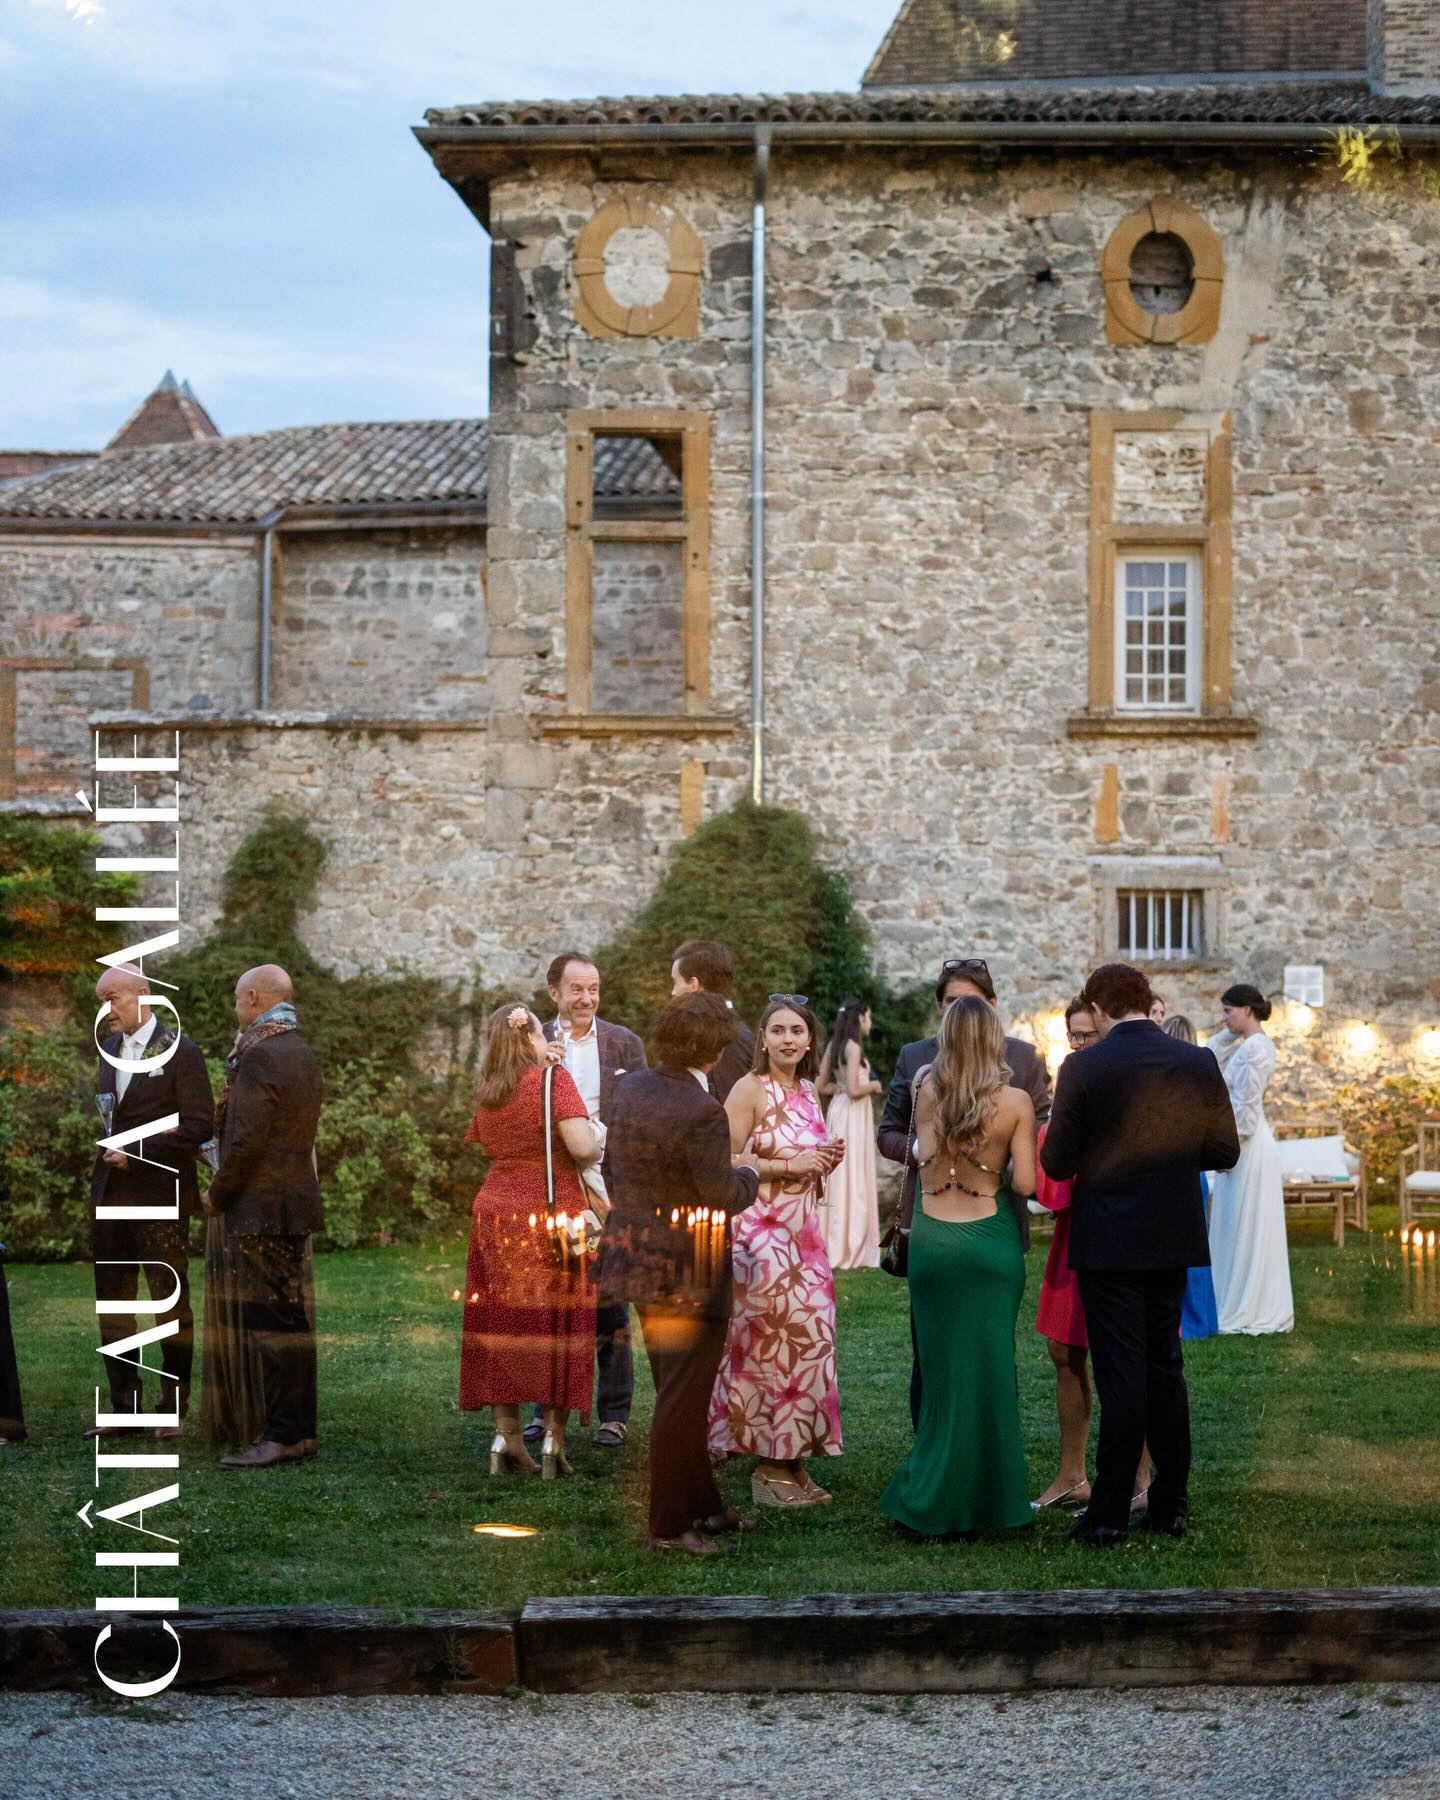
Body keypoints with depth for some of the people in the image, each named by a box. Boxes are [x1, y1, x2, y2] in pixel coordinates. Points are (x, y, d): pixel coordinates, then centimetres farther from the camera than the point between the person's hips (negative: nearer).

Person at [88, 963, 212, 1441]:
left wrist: (139, 1151, -16)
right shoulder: (109, 1047, 12)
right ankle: (123, 1406, 14)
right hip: (109, 1194, 7)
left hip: (160, 1196, -6)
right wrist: (108, 1145, 4)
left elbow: (199, 1125, -12)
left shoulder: (180, 1052, -9)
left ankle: (174, 1408, 10)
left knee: (170, 1301, 2)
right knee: (113, 1302, 7)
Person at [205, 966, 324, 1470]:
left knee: (268, 1320, -7)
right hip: (296, 1198, 10)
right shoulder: (301, 1053, 14)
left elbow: (246, 1139, -18)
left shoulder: (260, 1055, -16)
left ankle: (283, 1435, -6)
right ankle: (300, 1430, 16)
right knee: (291, 1317, 12)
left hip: (261, 1205, -10)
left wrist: (217, 1194, -6)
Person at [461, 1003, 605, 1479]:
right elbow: (583, 1148, -18)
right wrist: (599, 1141, 3)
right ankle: (552, 1441, -1)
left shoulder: (486, 1092, 8)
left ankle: (505, 1439, 8)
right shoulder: (554, 1080, -9)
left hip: (496, 1211, 5)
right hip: (552, 1214, -5)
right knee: (557, 1325, 2)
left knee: (502, 1323, 8)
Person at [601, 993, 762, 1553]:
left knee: (676, 1391, 21)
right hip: (688, 1270, -8)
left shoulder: (632, 1088, -1)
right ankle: (668, 1525, 11)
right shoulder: (703, 1112, -26)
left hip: (637, 1255, 8)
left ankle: (703, 1505, 34)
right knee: (684, 1397, 4)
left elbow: (615, 1159, 9)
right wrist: (748, 1177, -4)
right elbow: (721, 1196, -23)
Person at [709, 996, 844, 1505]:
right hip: (759, 1231, -7)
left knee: (807, 1340, 7)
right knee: (773, 1342, -6)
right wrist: (789, 1166, -17)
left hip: (802, 1234, 7)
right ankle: (771, 1468, 2)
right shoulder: (750, 1089, -10)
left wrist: (824, 1162, 3)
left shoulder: (808, 1091, 13)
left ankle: (792, 1462, 15)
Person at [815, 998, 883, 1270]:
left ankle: (833, 1245, 16)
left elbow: (819, 1087, 13)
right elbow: (854, 1089, -20)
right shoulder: (853, 1047, -14)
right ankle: (851, 1250, 1)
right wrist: (872, 1085, -3)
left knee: (838, 1178, 12)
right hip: (853, 1114, -8)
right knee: (853, 1179, -3)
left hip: (838, 1108, 8)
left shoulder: (833, 1045, 9)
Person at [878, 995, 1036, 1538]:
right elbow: (1025, 1184, -10)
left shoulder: (925, 1089, -3)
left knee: (943, 1369, 9)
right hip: (991, 1240, -2)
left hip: (931, 1240, 2)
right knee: (990, 1366, 6)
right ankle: (990, 1498, 11)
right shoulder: (1015, 1101, -9)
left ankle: (936, 1502, 12)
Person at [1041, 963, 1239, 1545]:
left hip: (1109, 1242, -4)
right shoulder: (1199, 1064, -1)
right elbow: (1224, 1151, 4)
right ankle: (1170, 1506, 18)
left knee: (1121, 1374, -2)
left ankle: (1109, 1514, -1)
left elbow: (1056, 1163, -10)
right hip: (1174, 1239, 4)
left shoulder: (1083, 1068, -12)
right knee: (1165, 1368, 14)